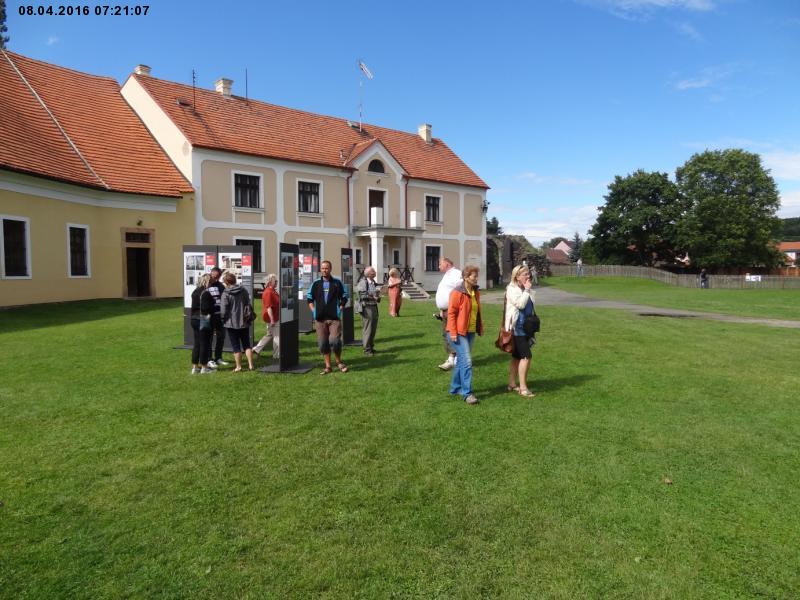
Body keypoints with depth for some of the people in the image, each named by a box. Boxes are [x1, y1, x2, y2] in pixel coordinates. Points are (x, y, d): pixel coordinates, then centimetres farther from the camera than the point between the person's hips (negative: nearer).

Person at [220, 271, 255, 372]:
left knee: (236, 346, 5)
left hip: (232, 323, -4)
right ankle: (250, 365, 10)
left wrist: (223, 320, 1)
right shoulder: (243, 291, 2)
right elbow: (249, 305, 6)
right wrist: (250, 316, 16)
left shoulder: (226, 294, -13)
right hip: (244, 322, 4)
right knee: (247, 344, 13)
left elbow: (224, 310, -12)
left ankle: (238, 366, 9)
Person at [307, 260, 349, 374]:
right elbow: (309, 298, 16)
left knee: (334, 340, -13)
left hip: (334, 317, -3)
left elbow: (344, 297, 10)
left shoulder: (337, 283, 3)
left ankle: (339, 362, 12)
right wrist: (313, 310, 5)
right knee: (322, 343, 4)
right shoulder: (316, 284, 8)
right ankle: (328, 366, 16)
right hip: (320, 318, 3)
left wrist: (340, 308, 0)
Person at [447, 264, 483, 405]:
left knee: (461, 360, 15)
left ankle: (455, 387, 27)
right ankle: (467, 393, -6)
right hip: (459, 333, -8)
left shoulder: (476, 292, 9)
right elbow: (451, 313, -14)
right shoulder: (457, 293, -13)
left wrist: (480, 328, 17)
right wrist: (453, 333, -17)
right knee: (466, 362, -11)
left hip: (471, 332, 8)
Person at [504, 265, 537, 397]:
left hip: (525, 327, 9)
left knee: (517, 357, 13)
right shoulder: (512, 289, -10)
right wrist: (527, 290, -15)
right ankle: (523, 388, -9)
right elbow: (520, 304, -22)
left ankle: (512, 384, 22)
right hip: (517, 328, -9)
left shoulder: (527, 289, 15)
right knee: (526, 356, -13)